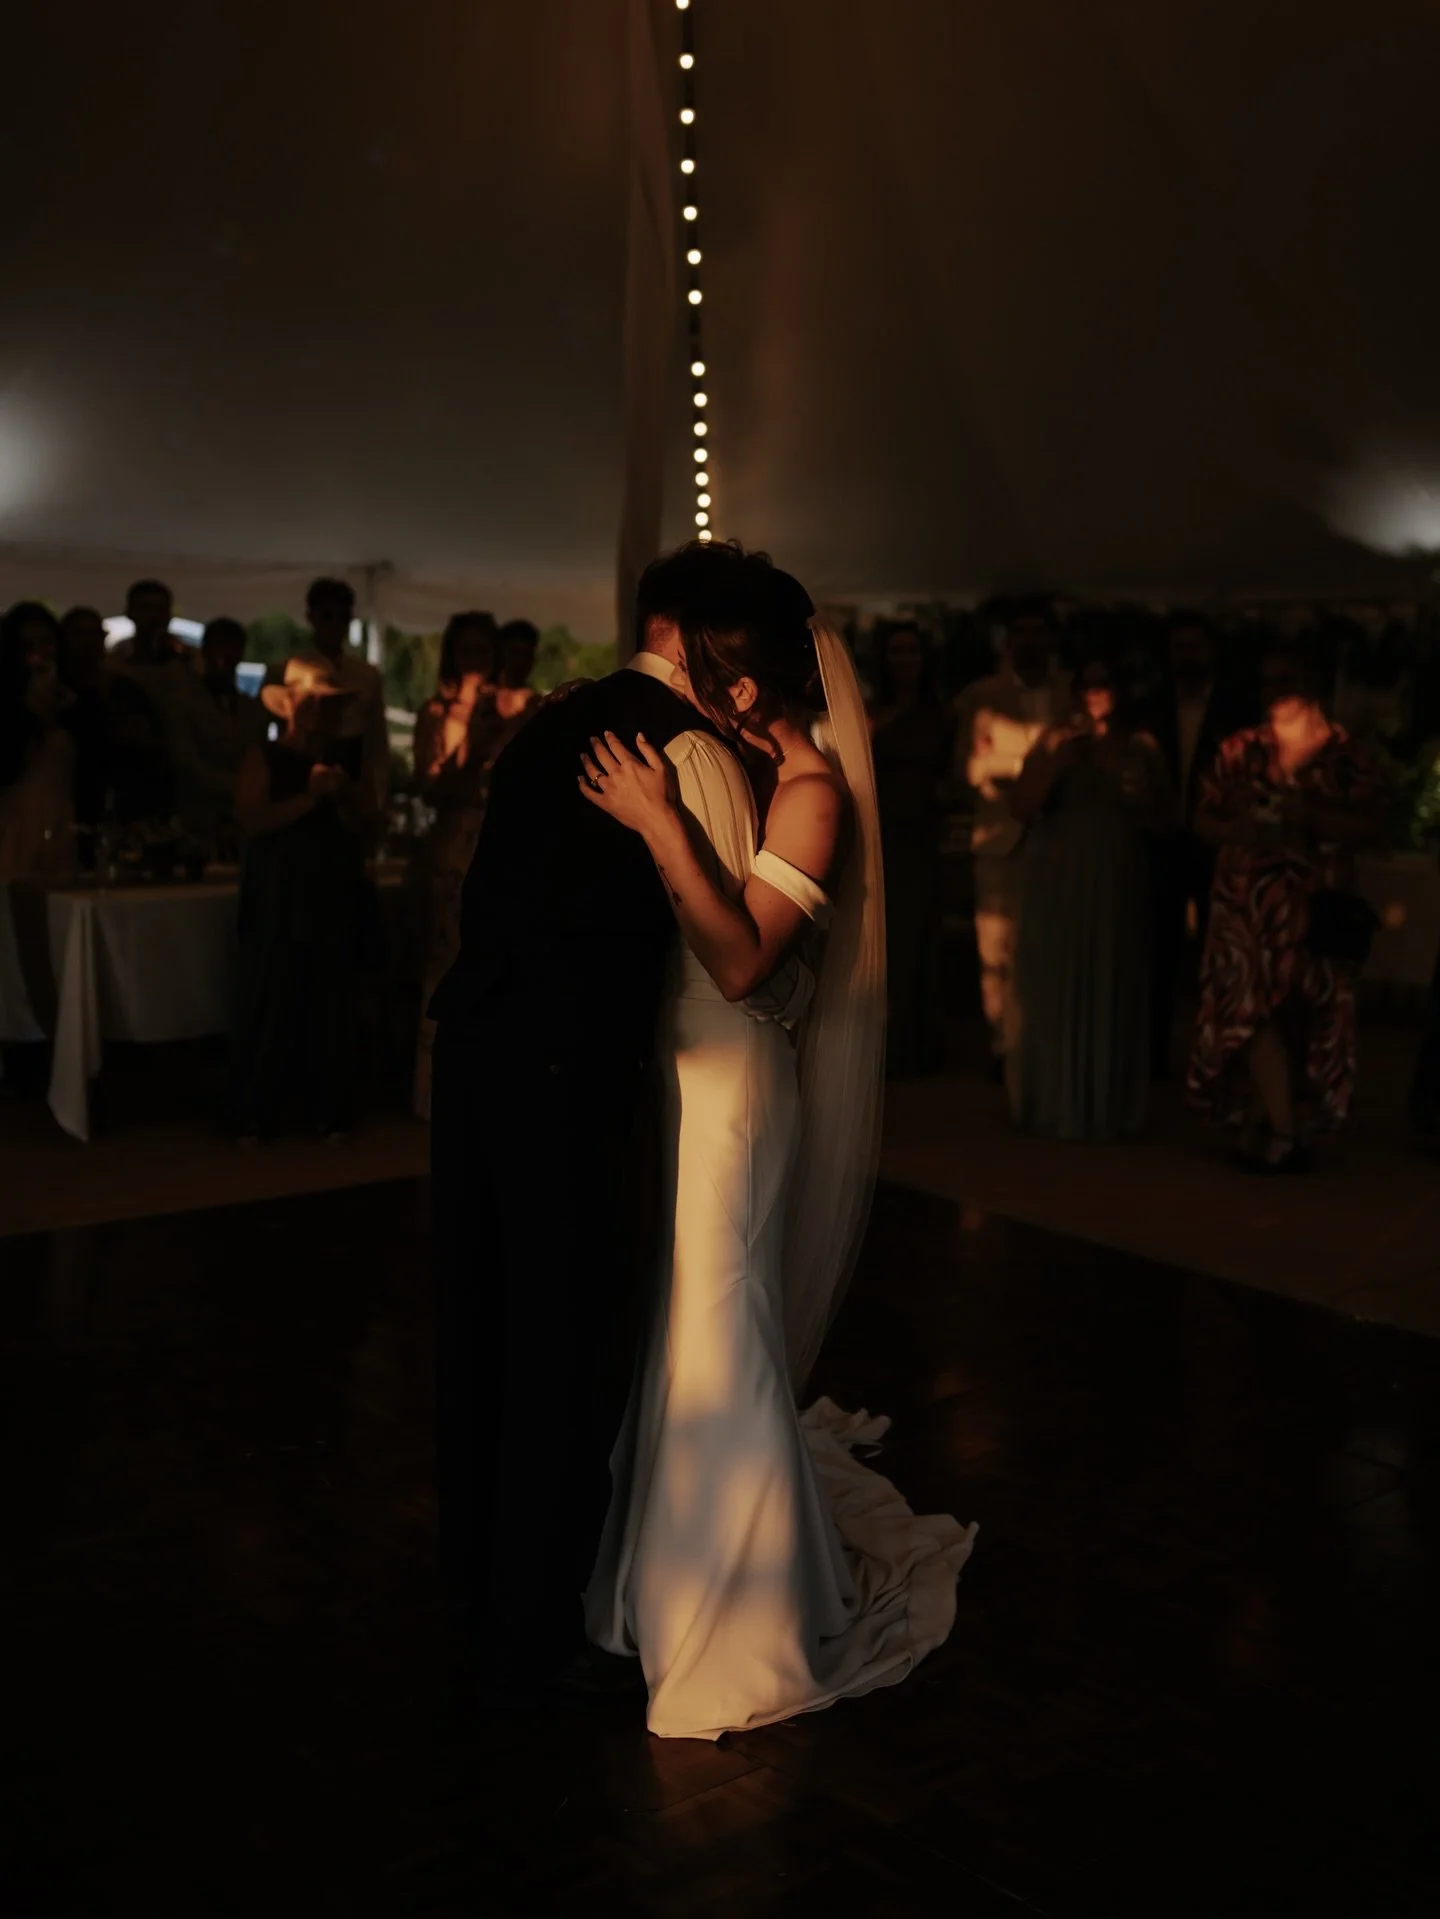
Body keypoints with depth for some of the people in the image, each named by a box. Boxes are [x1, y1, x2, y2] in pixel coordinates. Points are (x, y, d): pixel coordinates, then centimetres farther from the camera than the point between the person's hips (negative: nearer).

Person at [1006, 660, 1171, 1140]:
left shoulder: (1141, 747, 6)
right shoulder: (1054, 742, 4)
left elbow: (1161, 818, 6)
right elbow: (1023, 808, -7)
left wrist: (1140, 797, -14)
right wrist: (1053, 756, -19)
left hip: (1118, 885, 1)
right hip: (1058, 882, -1)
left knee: (1113, 994, 1)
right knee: (1054, 990, -2)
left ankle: (1109, 1108, 7)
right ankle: (1053, 1104, 4)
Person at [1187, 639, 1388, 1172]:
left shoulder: (1343, 752, 3)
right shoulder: (1241, 749, 8)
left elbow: (1372, 823, -3)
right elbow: (1204, 818, 9)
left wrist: (1309, 817, -17)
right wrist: (1239, 832, -12)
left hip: (1316, 902, -1)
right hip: (1248, 898, 1)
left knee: (1304, 1014, 0)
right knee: (1252, 1005, -8)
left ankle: (1260, 1127, 10)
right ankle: (1282, 1133, -2)